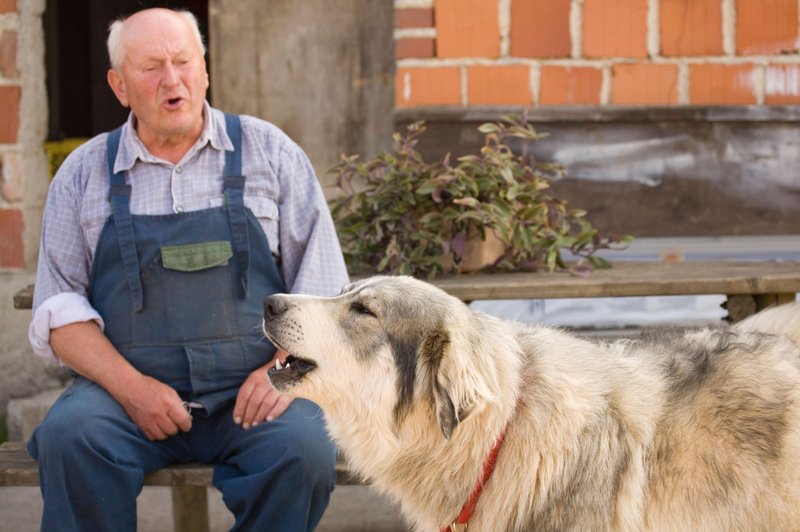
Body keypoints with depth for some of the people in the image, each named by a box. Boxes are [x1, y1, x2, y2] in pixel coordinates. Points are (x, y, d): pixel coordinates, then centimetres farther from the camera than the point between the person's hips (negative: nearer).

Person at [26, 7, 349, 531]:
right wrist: (130, 386, -10)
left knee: (303, 448, -31)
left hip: (252, 391, 0)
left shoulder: (269, 152, 10)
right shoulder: (84, 173, 12)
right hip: (125, 387, 1)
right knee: (68, 435, -31)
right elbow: (58, 309, 7)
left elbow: (322, 285, 8)